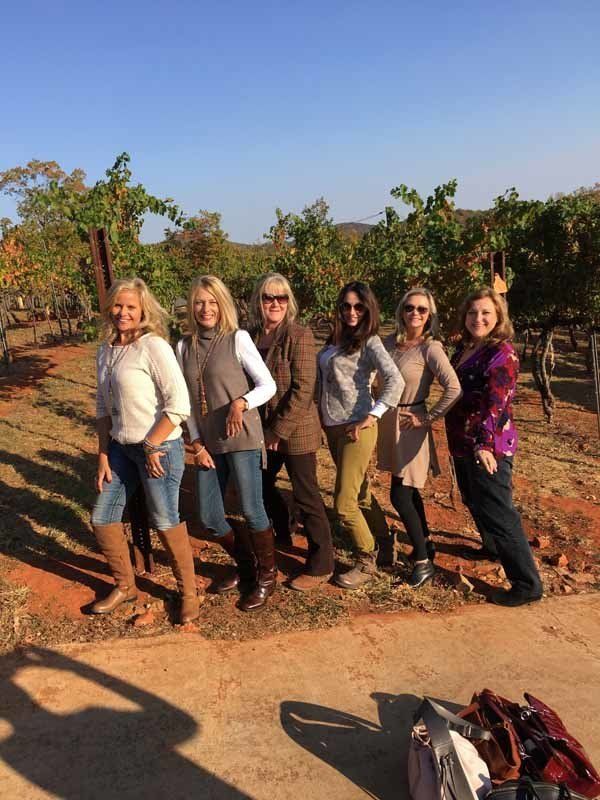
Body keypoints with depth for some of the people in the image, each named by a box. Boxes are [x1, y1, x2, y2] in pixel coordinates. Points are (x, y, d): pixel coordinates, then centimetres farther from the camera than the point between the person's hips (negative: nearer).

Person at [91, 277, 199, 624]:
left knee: (165, 522, 3)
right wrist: (103, 455, 8)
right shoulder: (107, 350, 7)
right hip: (121, 448, 8)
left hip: (159, 447, -7)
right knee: (102, 519, 13)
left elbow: (179, 404, -20)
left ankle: (189, 592, 25)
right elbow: (104, 407, 12)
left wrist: (152, 446, -16)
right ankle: (125, 586, 35)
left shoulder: (154, 346, -15)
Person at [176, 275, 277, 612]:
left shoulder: (238, 339, -6)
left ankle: (267, 577, 23)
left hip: (242, 438, -5)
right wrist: (197, 444, 2)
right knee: (209, 516, 9)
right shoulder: (184, 346, 7)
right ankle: (247, 567, 34)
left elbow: (268, 385, -7)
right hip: (208, 442, 5)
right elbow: (188, 400, 9)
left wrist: (241, 402, -25)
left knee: (252, 511, -2)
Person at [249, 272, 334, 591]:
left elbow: (303, 389, -18)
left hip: (296, 430, -6)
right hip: (264, 429, 7)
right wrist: (265, 429, 5)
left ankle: (321, 565, 19)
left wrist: (279, 430, -17)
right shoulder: (252, 335, 3)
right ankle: (282, 535, 47)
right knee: (261, 484, 20)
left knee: (305, 495, 2)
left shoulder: (299, 335, -13)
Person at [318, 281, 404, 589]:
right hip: (332, 427, 7)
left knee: (344, 503, -4)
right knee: (359, 494, 17)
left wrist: (372, 417, -20)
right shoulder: (334, 341, 10)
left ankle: (366, 562, 16)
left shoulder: (369, 342, -9)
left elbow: (395, 382, -21)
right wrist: (324, 417, 5)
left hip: (356, 429, -7)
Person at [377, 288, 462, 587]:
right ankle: (426, 544, 36)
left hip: (411, 426, -6)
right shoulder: (390, 342, 2)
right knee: (409, 491, 17)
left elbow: (454, 389, -24)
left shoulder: (430, 348, -15)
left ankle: (423, 561, 12)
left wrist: (428, 418, -17)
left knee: (399, 495, -4)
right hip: (389, 422, 6)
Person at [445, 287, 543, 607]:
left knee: (496, 512, -4)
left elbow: (496, 402, -28)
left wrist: (484, 444, -40)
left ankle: (527, 584, 7)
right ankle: (494, 547, 49)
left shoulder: (502, 353, -16)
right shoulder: (464, 347, 9)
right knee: (474, 502, 25)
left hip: (488, 448, -9)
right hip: (463, 444, 9)